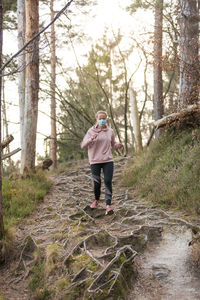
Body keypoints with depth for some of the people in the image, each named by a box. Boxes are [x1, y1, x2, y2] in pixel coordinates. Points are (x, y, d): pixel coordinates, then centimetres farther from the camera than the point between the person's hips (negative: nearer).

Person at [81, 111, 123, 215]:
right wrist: (91, 139, -22)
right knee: (97, 183, 5)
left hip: (108, 161, 1)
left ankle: (108, 205, -7)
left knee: (108, 182, -8)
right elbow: (83, 145, -4)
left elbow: (113, 144, 18)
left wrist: (118, 145, -6)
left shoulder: (110, 131, 5)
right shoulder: (91, 131, -1)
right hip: (95, 161, -1)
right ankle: (96, 200, 32)